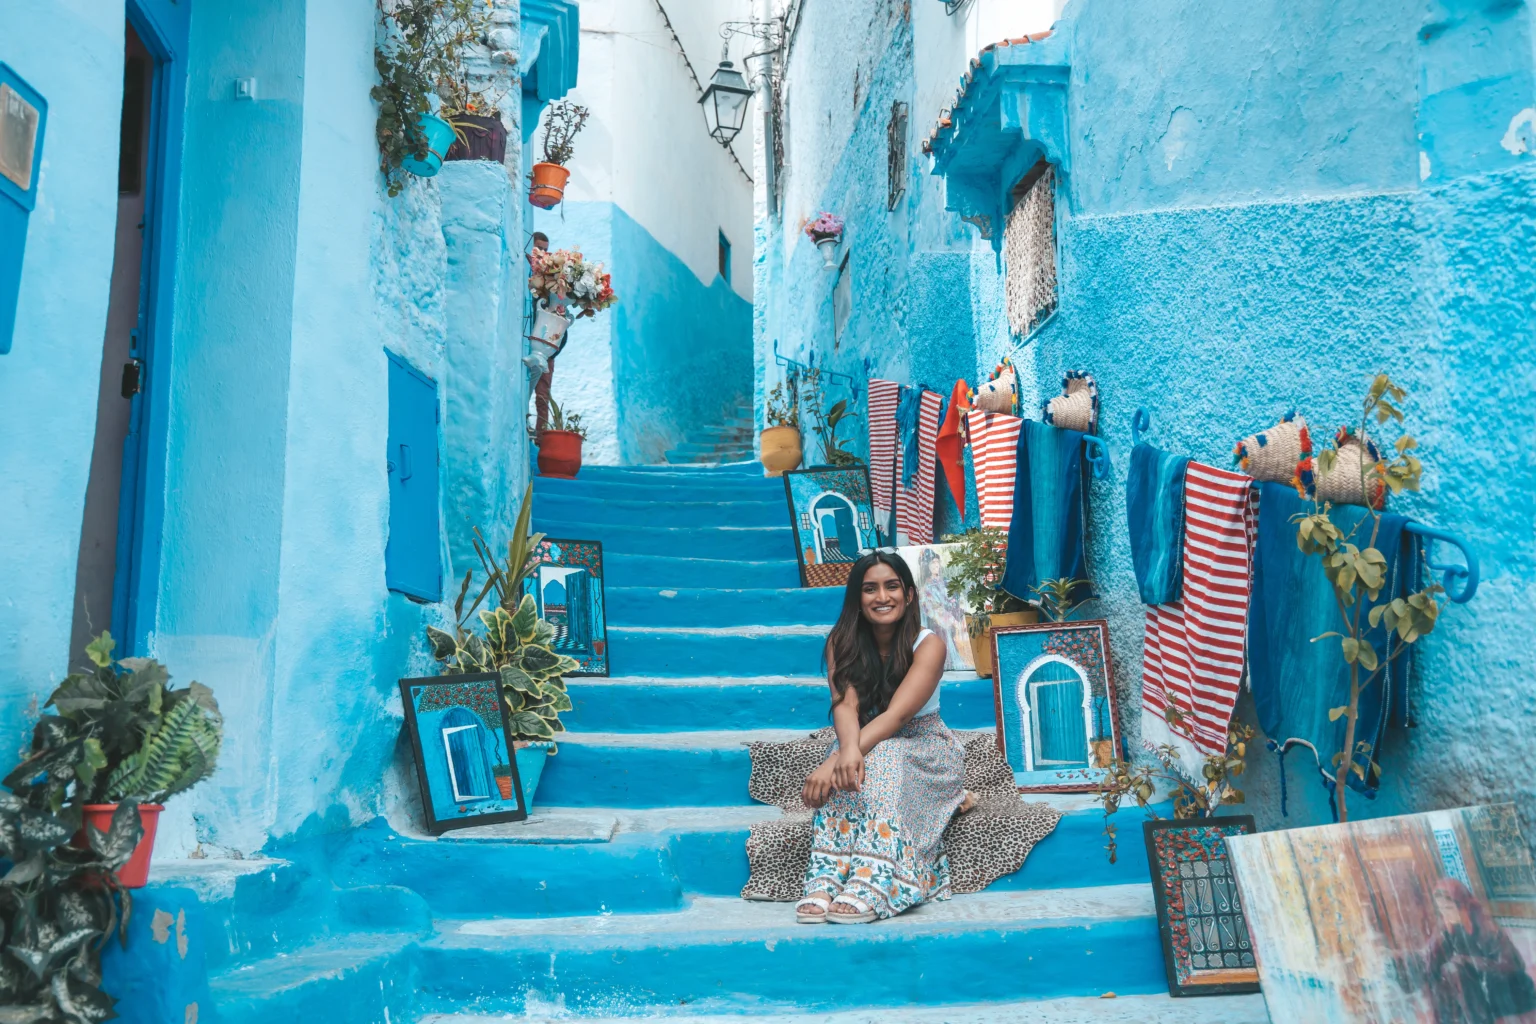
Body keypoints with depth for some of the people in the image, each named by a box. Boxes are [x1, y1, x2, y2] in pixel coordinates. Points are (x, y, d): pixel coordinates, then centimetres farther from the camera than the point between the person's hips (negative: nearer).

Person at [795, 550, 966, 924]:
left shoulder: (928, 644, -17)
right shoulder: (842, 642, -6)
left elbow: (898, 714, -30)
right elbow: (845, 705, -22)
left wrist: (833, 762, -43)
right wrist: (848, 749, -47)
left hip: (924, 748, -2)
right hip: (870, 745, 2)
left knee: (882, 758, -36)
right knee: (850, 766, -34)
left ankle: (872, 886, -48)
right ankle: (825, 881, -45)